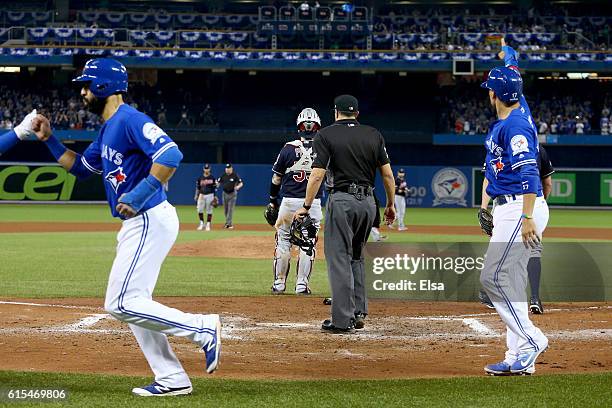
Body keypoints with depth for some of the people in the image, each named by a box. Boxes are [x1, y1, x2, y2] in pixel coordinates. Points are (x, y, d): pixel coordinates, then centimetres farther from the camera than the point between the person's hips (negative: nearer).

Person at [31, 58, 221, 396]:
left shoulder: (130, 120, -14)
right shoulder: (107, 130, 18)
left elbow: (171, 154, -28)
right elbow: (79, 167, 32)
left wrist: (139, 195, -29)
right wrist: (49, 140, 21)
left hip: (150, 221, -11)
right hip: (135, 226, 11)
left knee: (120, 304, -14)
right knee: (132, 304, 12)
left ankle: (203, 328, -8)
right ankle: (172, 379, 14)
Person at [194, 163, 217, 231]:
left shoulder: (212, 178, 1)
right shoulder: (200, 178, 8)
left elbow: (215, 188, 0)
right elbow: (197, 188, 13)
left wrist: (215, 197, -6)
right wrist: (196, 196, 6)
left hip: (210, 195, -2)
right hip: (202, 195, 2)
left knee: (209, 210, -1)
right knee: (200, 210, -4)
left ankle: (208, 224, 5)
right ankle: (201, 223, 9)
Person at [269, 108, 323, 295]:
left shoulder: (288, 148, -3)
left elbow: (276, 178, 3)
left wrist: (273, 201, 13)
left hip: (289, 202, 0)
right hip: (313, 204, 1)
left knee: (283, 241, 10)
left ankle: (279, 283, 12)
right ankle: (302, 284, 7)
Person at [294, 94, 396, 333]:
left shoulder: (326, 135, -2)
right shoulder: (374, 135, 10)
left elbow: (317, 174, -10)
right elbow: (387, 174, 8)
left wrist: (306, 206, -4)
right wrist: (390, 204, 18)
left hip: (342, 200, -5)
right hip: (368, 201, 5)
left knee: (339, 259, -2)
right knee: (356, 256, 20)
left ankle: (343, 320, -6)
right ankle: (359, 313, 17)